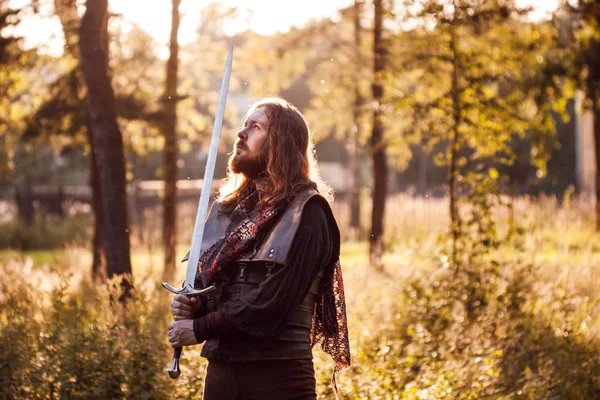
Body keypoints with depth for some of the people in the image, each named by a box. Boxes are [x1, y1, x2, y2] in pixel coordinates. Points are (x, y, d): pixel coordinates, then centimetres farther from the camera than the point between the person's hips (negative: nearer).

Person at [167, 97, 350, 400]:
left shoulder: (306, 212, -9)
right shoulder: (229, 206, 13)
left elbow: (272, 303, -17)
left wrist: (199, 329, -12)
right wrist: (189, 305, -3)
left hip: (277, 374, -6)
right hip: (221, 369, 6)